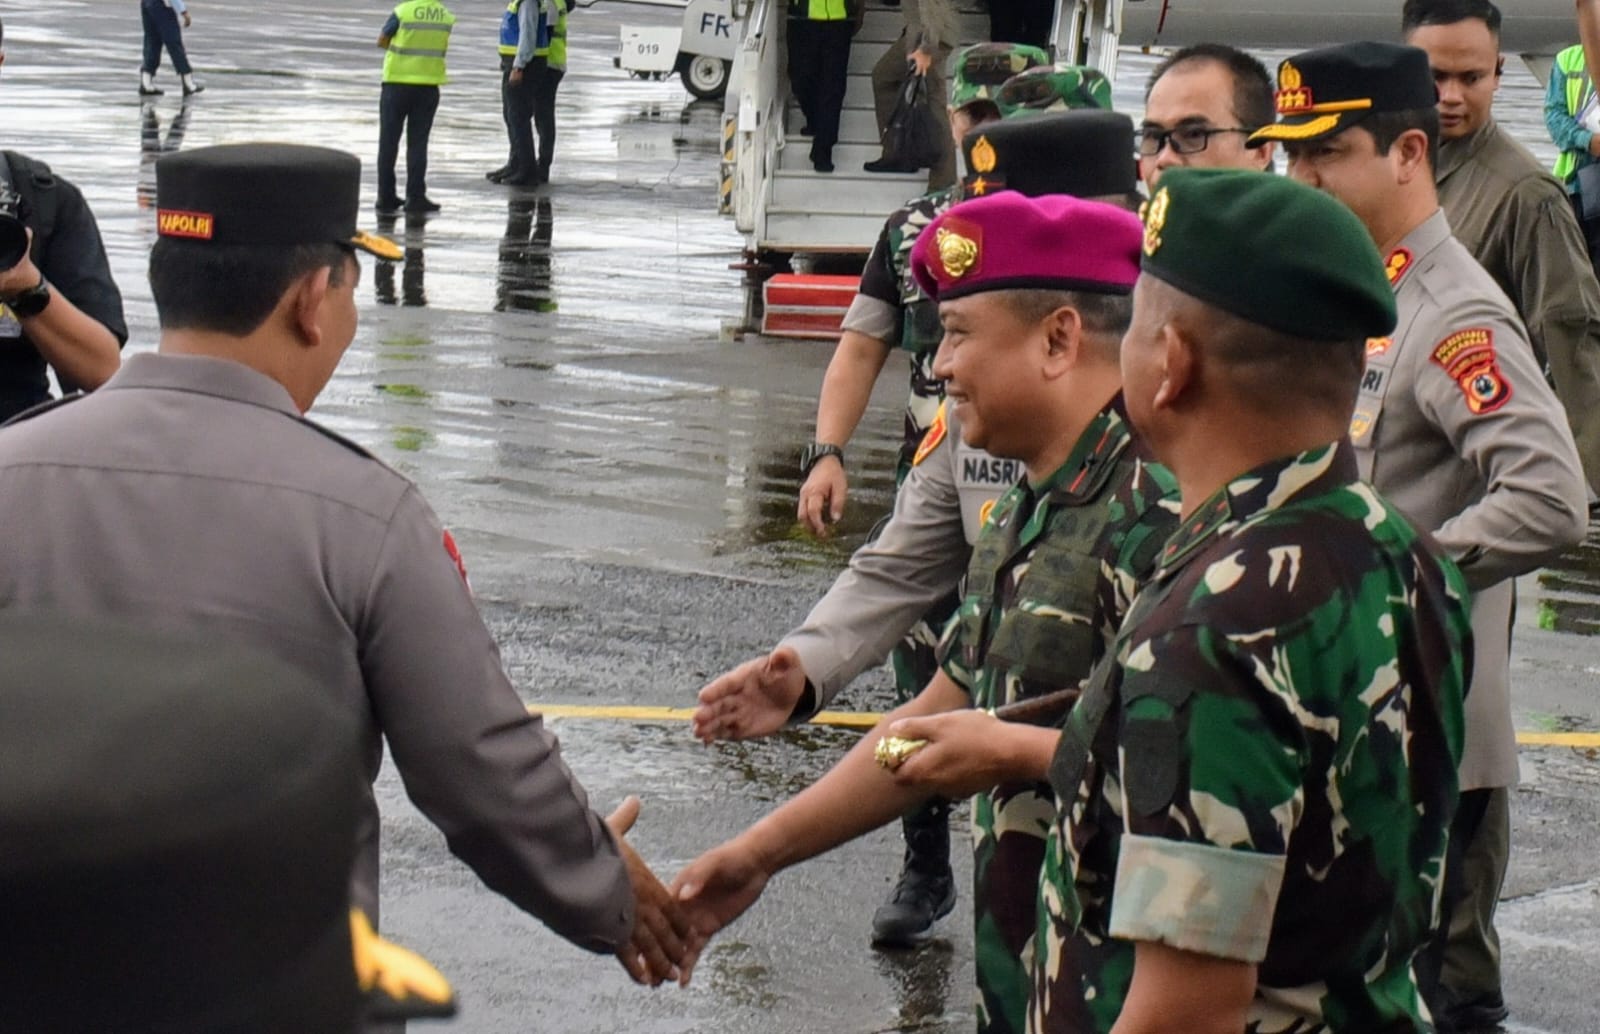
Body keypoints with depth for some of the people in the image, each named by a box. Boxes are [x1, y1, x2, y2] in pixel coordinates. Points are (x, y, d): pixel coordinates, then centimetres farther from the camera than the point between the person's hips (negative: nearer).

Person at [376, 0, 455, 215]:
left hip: (397, 83, -2)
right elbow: (442, 48, 8)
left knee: (389, 141, 7)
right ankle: (415, 198, 2)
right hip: (428, 86, 2)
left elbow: (381, 41, -1)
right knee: (417, 143, 7)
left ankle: (386, 197, 8)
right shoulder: (447, 17, -2)